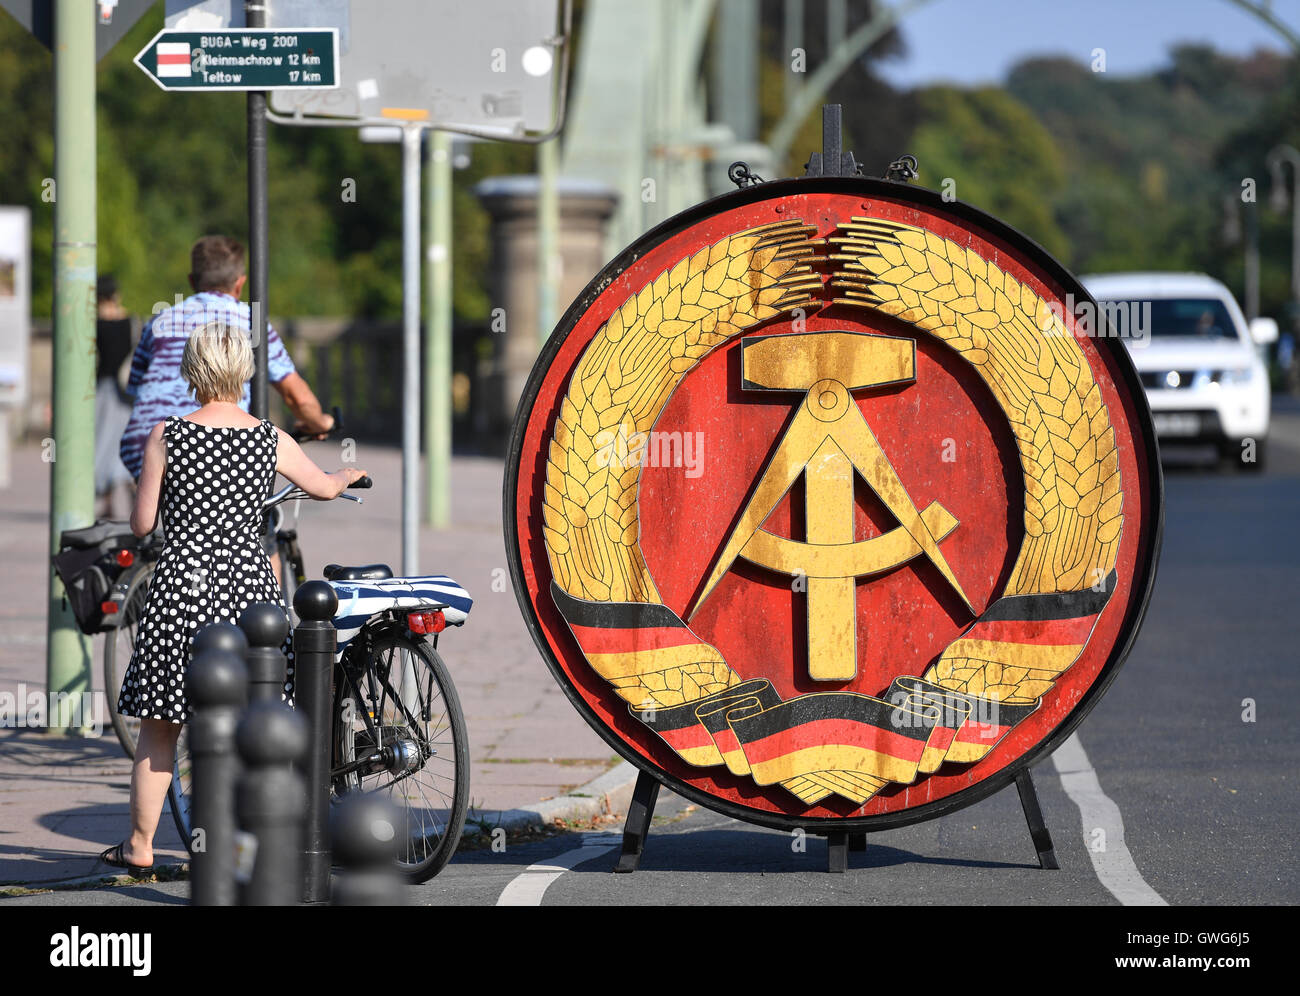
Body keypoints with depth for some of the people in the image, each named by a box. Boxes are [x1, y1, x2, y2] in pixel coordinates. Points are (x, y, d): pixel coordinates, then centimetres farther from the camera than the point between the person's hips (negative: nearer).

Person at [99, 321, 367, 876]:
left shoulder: (167, 436, -5)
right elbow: (324, 487, 20)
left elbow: (141, 524, -1)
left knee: (159, 727, 9)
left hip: (182, 585, -2)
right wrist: (348, 477, 43)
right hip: (250, 586, 2)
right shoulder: (271, 441, 1)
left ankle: (139, 846, 15)